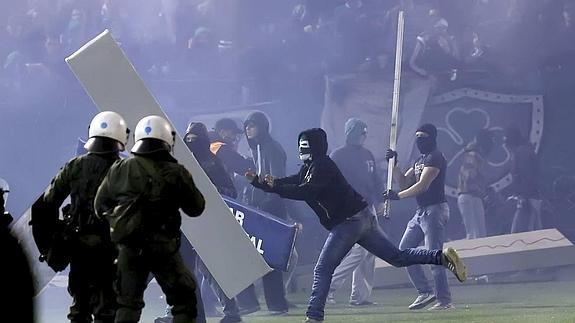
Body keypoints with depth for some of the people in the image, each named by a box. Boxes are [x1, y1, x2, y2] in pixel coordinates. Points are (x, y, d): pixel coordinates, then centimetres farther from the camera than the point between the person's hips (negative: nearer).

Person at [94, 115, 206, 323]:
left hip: (129, 249, 3)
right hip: (163, 249, -3)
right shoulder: (176, 174, -8)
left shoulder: (119, 170, 0)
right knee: (184, 302, 8)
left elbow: (100, 206, 9)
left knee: (128, 304, 13)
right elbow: (196, 208, 3)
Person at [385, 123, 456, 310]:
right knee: (404, 251, 10)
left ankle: (445, 301, -12)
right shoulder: (421, 160, 19)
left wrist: (398, 196, -22)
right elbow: (404, 182, 20)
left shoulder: (435, 158, -11)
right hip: (421, 211, 10)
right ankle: (425, 292, 14)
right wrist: (393, 164, 7)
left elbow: (423, 185, -21)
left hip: (435, 210, -10)